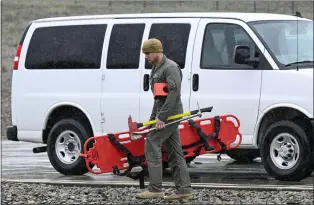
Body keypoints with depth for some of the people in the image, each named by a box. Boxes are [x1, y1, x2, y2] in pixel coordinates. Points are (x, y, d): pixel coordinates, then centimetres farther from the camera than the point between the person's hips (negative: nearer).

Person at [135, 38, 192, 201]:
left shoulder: (170, 68, -14)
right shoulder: (156, 68, 18)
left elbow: (174, 93, -23)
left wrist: (161, 117, -25)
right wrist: (153, 118, 19)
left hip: (170, 114, -10)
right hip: (163, 115, 10)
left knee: (152, 144, -12)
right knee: (174, 152, 8)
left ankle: (155, 189, -14)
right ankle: (183, 189, 8)